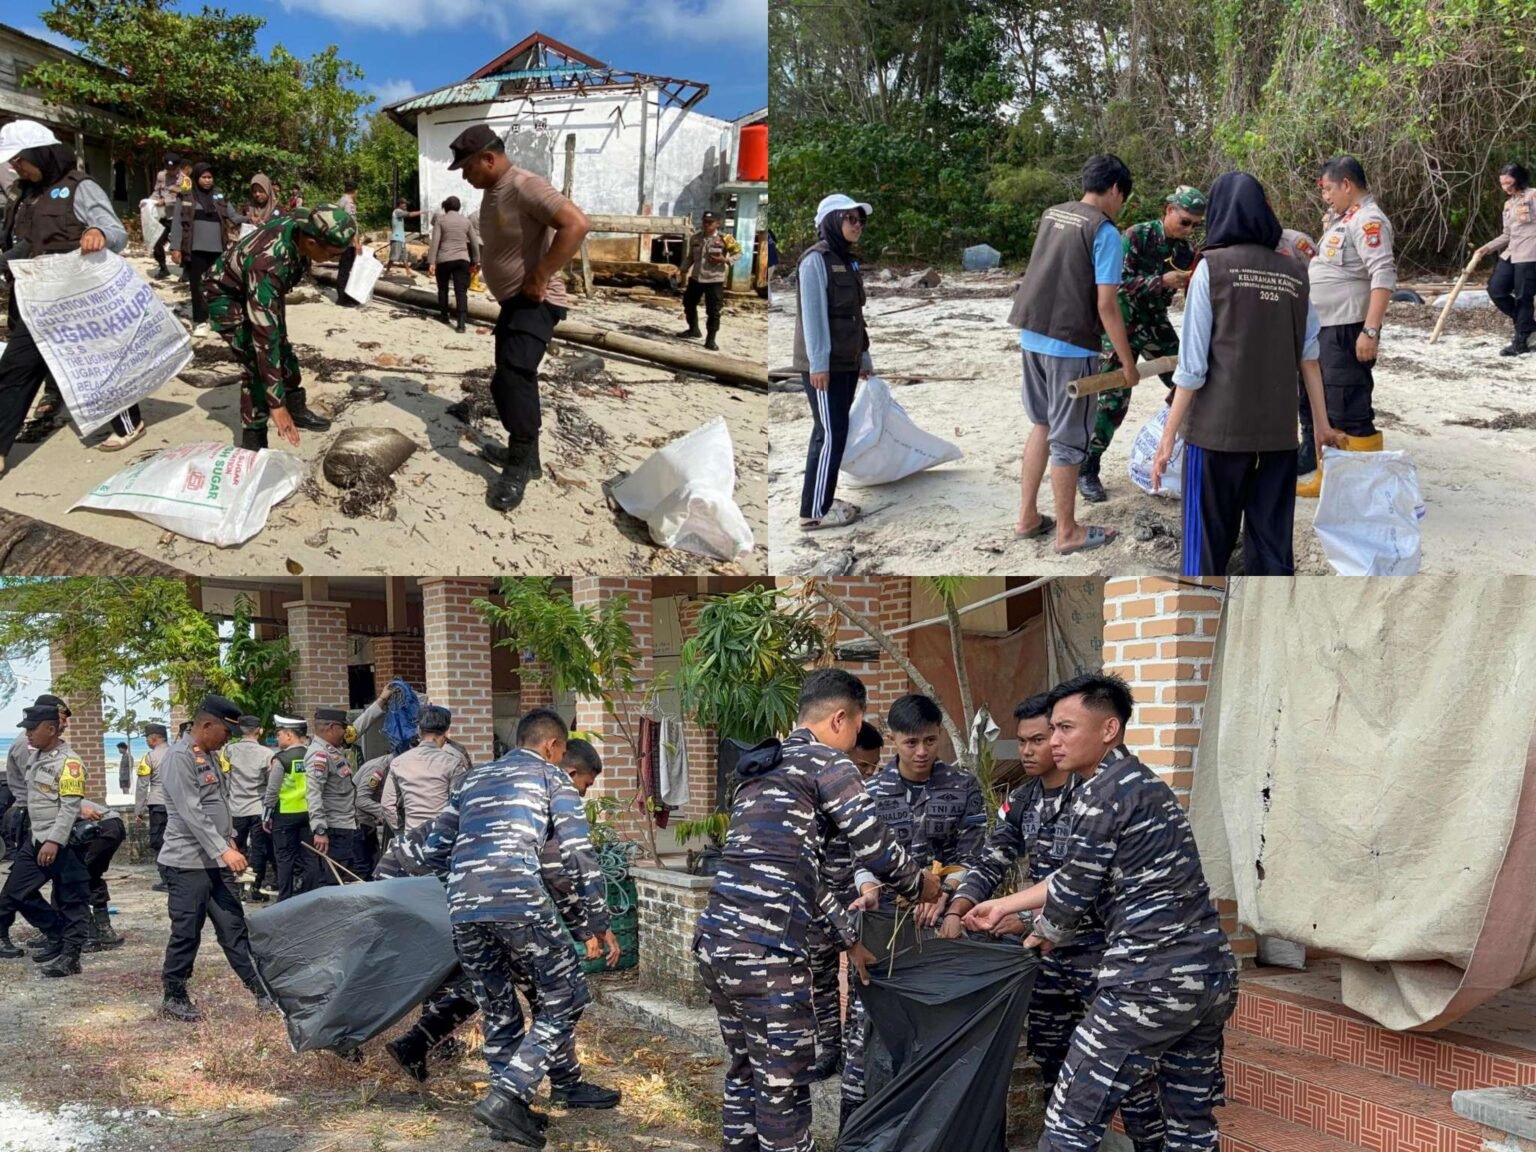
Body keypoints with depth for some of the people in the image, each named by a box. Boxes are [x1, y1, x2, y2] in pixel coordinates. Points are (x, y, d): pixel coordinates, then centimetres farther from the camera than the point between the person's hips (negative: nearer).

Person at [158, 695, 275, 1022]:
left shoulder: (210, 755, 14)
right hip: (189, 862, -9)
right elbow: (192, 813, -22)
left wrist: (230, 840, 13)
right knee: (186, 932, 0)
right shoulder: (180, 756, -16)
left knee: (234, 927, 9)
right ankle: (174, 997, 14)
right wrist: (224, 850, -23)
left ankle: (260, 990, 11)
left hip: (217, 860, 9)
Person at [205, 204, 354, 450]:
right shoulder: (268, 265, -45)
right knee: (256, 364, -16)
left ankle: (296, 408, 37)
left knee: (283, 350, 17)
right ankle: (253, 438, -4)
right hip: (228, 298, -8)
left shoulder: (305, 226, -23)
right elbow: (264, 338, -44)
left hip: (260, 295, 8)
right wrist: (276, 404, -43)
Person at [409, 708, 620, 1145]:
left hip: (462, 909, 5)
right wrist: (599, 924, 10)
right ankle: (507, 1095, -6)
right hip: (520, 902, -5)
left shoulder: (473, 778, 29)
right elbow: (578, 855, 6)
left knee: (497, 1011, 18)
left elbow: (432, 852, 28)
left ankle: (511, 1112, 22)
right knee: (565, 998, 7)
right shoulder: (550, 776, 15)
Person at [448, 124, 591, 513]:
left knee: (515, 374, -24)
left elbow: (577, 223, -31)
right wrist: (509, 286, 13)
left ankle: (519, 467, -18)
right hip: (512, 301, 11)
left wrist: (539, 278, -27)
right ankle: (525, 456, 30)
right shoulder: (491, 191, 10)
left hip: (535, 302, -11)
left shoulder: (525, 186, -20)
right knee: (507, 382, 15)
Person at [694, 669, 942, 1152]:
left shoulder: (762, 769, 24)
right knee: (782, 1090, 1)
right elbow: (875, 850, -7)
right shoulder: (826, 761, -1)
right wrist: (920, 886, 14)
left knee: (745, 1072, 20)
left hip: (715, 940, 9)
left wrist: (849, 936, 30)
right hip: (764, 950, -9)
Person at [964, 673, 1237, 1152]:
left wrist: (1043, 933, 15)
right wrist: (1002, 906, 30)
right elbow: (1077, 877, 24)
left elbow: (1074, 891, -6)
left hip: (1151, 982, -9)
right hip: (1213, 975, 10)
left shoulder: (1102, 792, -11)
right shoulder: (1143, 782, 18)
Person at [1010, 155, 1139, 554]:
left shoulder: (1051, 215, 10)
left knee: (1042, 426, 21)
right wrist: (1128, 362, -8)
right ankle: (1067, 532, 15)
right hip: (1071, 345, -7)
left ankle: (1028, 518, 26)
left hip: (1032, 337, 7)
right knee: (1068, 438, 4)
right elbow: (1106, 305, -15)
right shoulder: (1104, 231, -12)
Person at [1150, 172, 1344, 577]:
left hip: (1218, 427, -4)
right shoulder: (1294, 273, 7)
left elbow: (1192, 365, -8)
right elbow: (1309, 355, 7)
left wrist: (1167, 437, -5)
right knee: (1272, 542, 9)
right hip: (1278, 430, 4)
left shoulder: (1213, 267, -5)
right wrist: (1321, 423, 16)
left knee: (1208, 543, 4)